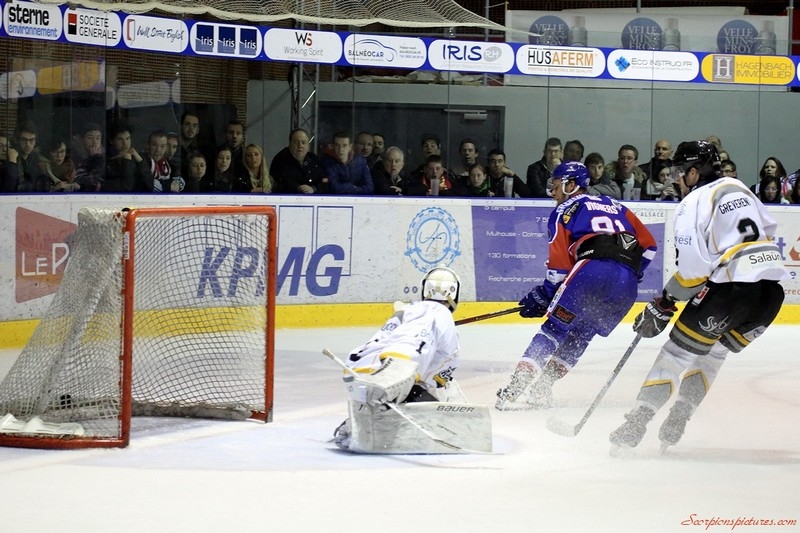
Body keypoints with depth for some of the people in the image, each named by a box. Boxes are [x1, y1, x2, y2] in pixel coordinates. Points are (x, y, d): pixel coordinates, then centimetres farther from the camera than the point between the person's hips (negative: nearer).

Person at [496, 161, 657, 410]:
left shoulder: (566, 209, 15)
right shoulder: (615, 206, 32)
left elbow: (560, 262, 7)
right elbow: (648, 244, 26)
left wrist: (543, 296, 15)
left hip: (592, 270, -5)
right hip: (627, 285, 5)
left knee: (554, 329, 2)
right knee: (579, 336, 19)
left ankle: (513, 390, -8)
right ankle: (541, 390, 12)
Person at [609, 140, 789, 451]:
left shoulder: (694, 202, -3)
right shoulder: (738, 188, 19)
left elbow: (693, 267, -11)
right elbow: (768, 229, 25)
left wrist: (663, 305, -3)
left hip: (733, 287, -7)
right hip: (772, 288, 7)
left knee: (679, 350, 2)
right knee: (712, 352, 22)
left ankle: (636, 422, 0)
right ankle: (676, 423, 18)